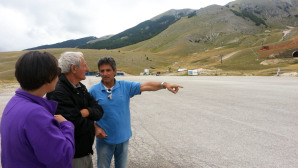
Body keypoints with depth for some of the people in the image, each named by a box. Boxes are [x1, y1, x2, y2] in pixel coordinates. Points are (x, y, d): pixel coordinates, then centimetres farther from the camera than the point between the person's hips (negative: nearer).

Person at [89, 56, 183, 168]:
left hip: (123, 137, 2)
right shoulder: (94, 91, -7)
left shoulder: (125, 86, -5)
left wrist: (164, 85, -23)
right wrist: (95, 128, -13)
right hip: (104, 139, -1)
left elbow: (146, 86, -12)